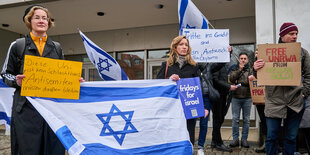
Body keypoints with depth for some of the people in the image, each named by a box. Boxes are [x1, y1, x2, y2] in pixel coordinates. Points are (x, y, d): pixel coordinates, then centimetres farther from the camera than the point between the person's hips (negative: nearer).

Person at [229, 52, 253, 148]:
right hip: (236, 98, 0)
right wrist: (239, 70, -11)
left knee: (246, 119, 5)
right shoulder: (234, 69, 10)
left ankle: (244, 139, 14)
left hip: (247, 98, 0)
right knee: (235, 119, 2)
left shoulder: (250, 70, 7)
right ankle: (235, 139, 10)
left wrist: (239, 82, -15)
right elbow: (231, 79, -8)